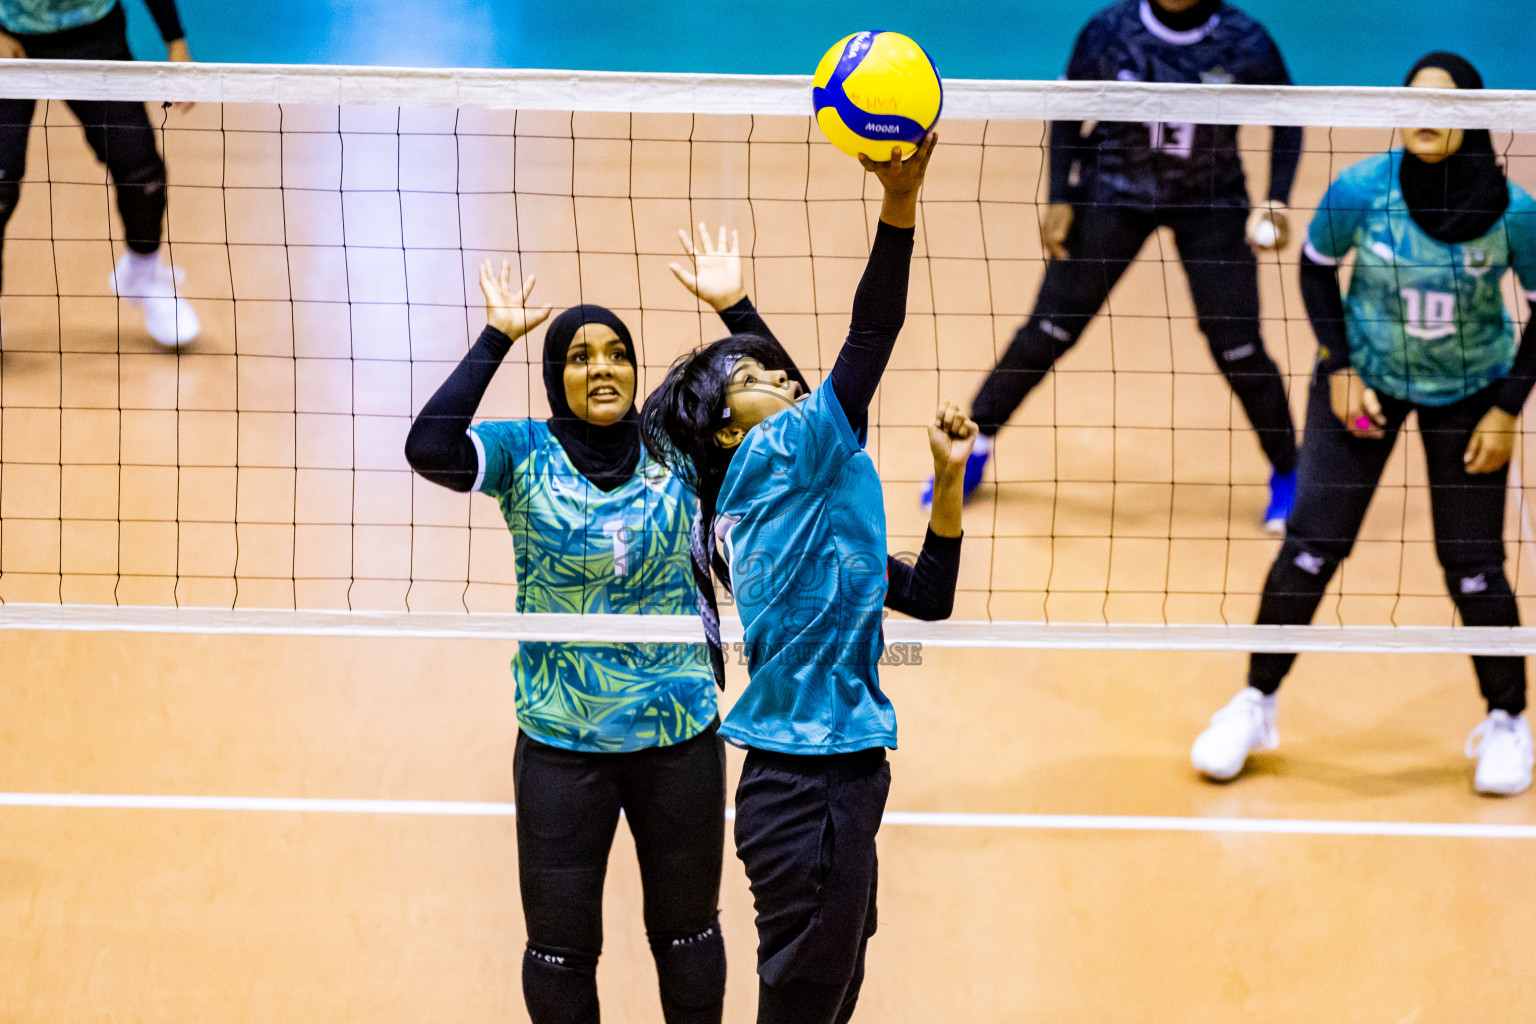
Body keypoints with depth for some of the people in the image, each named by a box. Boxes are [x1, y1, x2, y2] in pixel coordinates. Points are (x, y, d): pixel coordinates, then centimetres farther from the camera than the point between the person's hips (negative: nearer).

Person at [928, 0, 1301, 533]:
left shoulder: (1246, 43, -18)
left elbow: (1288, 121, -2)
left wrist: (1276, 201, -13)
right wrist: (1060, 198, -6)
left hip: (1212, 200, 0)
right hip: (1115, 189, 0)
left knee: (1238, 349, -2)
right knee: (1052, 325, -1)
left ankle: (1286, 474, 20)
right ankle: (976, 441, 17)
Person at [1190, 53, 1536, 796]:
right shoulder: (1360, 190, -21)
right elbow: (1316, 265, -2)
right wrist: (1339, 369, -8)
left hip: (1469, 391, 0)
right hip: (1366, 377, 0)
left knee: (1473, 566, -1)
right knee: (1311, 545, -5)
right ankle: (1256, 703, 13)